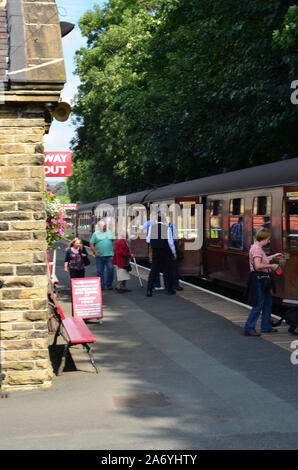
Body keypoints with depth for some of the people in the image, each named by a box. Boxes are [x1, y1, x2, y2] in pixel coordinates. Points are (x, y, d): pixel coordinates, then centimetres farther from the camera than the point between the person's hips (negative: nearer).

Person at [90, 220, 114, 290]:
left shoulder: (109, 232, 13)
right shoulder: (96, 234, 3)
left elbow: (113, 241, 20)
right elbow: (91, 244, 0)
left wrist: (114, 250, 11)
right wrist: (95, 252, -10)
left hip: (109, 255, 2)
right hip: (100, 256, -2)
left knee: (110, 269, -7)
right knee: (100, 271, 3)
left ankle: (109, 284, 6)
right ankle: (101, 285, 12)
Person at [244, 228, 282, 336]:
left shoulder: (258, 248, 14)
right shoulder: (257, 248, -19)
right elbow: (258, 265, -29)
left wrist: (273, 256, 32)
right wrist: (271, 266, -19)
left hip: (263, 280, 11)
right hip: (258, 279, -11)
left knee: (268, 302, 17)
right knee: (258, 305, -6)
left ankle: (266, 327, 27)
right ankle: (249, 328, -1)